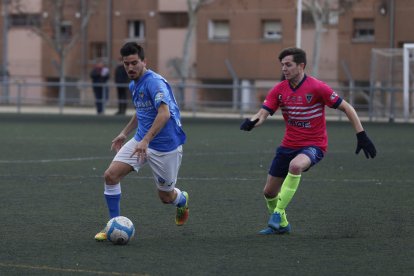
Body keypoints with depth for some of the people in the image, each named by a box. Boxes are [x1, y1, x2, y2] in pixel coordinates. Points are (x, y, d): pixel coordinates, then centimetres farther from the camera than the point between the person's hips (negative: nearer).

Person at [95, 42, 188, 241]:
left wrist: (145, 140, -39)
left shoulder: (154, 82, -21)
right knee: (111, 175, -11)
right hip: (141, 141, 7)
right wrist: (124, 133, 24)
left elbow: (164, 113, -33)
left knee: (165, 196, 7)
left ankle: (182, 200, 45)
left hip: (165, 146, -7)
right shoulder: (133, 85, 7)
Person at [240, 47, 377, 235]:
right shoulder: (279, 90, -2)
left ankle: (278, 212, -24)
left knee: (295, 165, -38)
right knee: (269, 192, 8)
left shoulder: (317, 88, -15)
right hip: (289, 145, 6)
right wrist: (252, 122, -31)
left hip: (314, 145, -6)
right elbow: (262, 114, -7)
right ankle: (280, 224, 36)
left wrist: (361, 136, -14)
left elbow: (347, 108, -9)